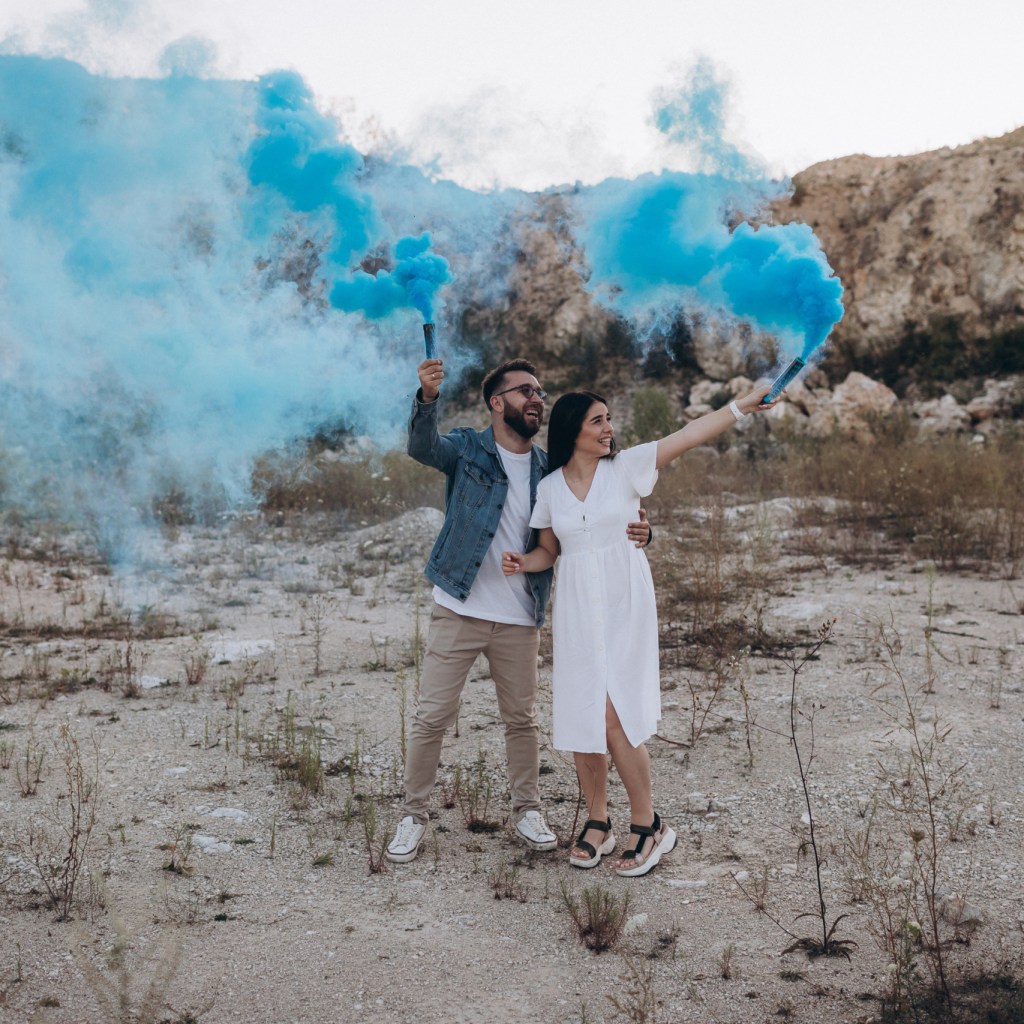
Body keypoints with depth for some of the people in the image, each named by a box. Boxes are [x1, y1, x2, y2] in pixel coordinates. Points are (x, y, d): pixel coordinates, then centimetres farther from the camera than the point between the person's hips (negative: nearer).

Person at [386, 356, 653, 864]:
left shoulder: (549, 470, 7)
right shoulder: (468, 447, -2)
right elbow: (422, 447, -22)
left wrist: (634, 533, -17)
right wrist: (428, 398, -43)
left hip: (520, 620, 3)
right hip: (459, 611, -3)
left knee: (522, 720, 13)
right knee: (431, 717, 2)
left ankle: (527, 808, 31)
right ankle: (413, 816, 17)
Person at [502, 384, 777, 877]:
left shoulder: (626, 466, -1)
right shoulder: (550, 487, 7)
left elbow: (690, 434, -7)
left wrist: (744, 403, -12)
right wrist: (522, 562, -6)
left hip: (624, 608, -3)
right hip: (576, 610, 3)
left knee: (615, 719, -11)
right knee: (580, 720, 5)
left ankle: (648, 826, 6)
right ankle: (597, 823, 22)